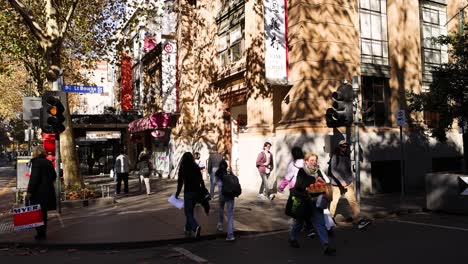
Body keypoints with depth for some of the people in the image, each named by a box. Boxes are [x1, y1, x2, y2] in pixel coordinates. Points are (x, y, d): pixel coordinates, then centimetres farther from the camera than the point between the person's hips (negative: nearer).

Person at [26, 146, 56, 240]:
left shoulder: (36, 162, -13)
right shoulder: (48, 162, 11)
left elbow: (34, 178, -19)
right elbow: (54, 176, 16)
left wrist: (29, 191, -17)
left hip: (38, 192, -8)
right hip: (48, 191, 8)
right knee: (43, 212, 16)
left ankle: (41, 233, 3)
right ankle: (43, 232, 23)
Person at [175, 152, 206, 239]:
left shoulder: (182, 168, -6)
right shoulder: (196, 167, 4)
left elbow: (180, 182, -5)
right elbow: (201, 180, 4)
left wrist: (177, 193, 6)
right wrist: (203, 191, 12)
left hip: (188, 192, -5)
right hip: (197, 191, 5)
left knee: (188, 212, -1)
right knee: (190, 211, 20)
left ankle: (196, 227, -23)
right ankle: (188, 229, 27)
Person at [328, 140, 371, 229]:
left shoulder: (347, 157, 10)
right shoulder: (335, 156, -8)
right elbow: (333, 170, -16)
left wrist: (351, 180, 11)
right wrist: (341, 181, -23)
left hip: (348, 183, 4)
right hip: (337, 183, -4)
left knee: (353, 200, -9)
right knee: (334, 201, 8)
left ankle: (357, 219, -13)